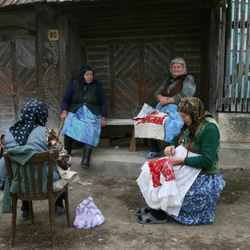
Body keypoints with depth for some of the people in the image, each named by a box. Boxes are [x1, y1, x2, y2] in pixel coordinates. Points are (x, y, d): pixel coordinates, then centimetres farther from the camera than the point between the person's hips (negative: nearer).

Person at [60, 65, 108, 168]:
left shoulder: (97, 85, 9)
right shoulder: (74, 84, 11)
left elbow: (103, 102, 9)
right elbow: (65, 99, 10)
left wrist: (103, 117, -4)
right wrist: (64, 111, -10)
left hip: (92, 114, -1)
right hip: (75, 112, 1)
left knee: (90, 129, -32)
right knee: (69, 124, -33)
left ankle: (86, 159, -44)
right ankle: (66, 153, -24)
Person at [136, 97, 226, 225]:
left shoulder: (209, 128, -22)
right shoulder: (190, 124, 5)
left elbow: (207, 161, -27)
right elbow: (177, 138, 23)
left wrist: (182, 160, -25)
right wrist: (171, 146, -1)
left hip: (203, 175, -9)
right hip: (187, 167, 9)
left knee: (164, 178, -19)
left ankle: (159, 214, 0)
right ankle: (155, 206, 7)